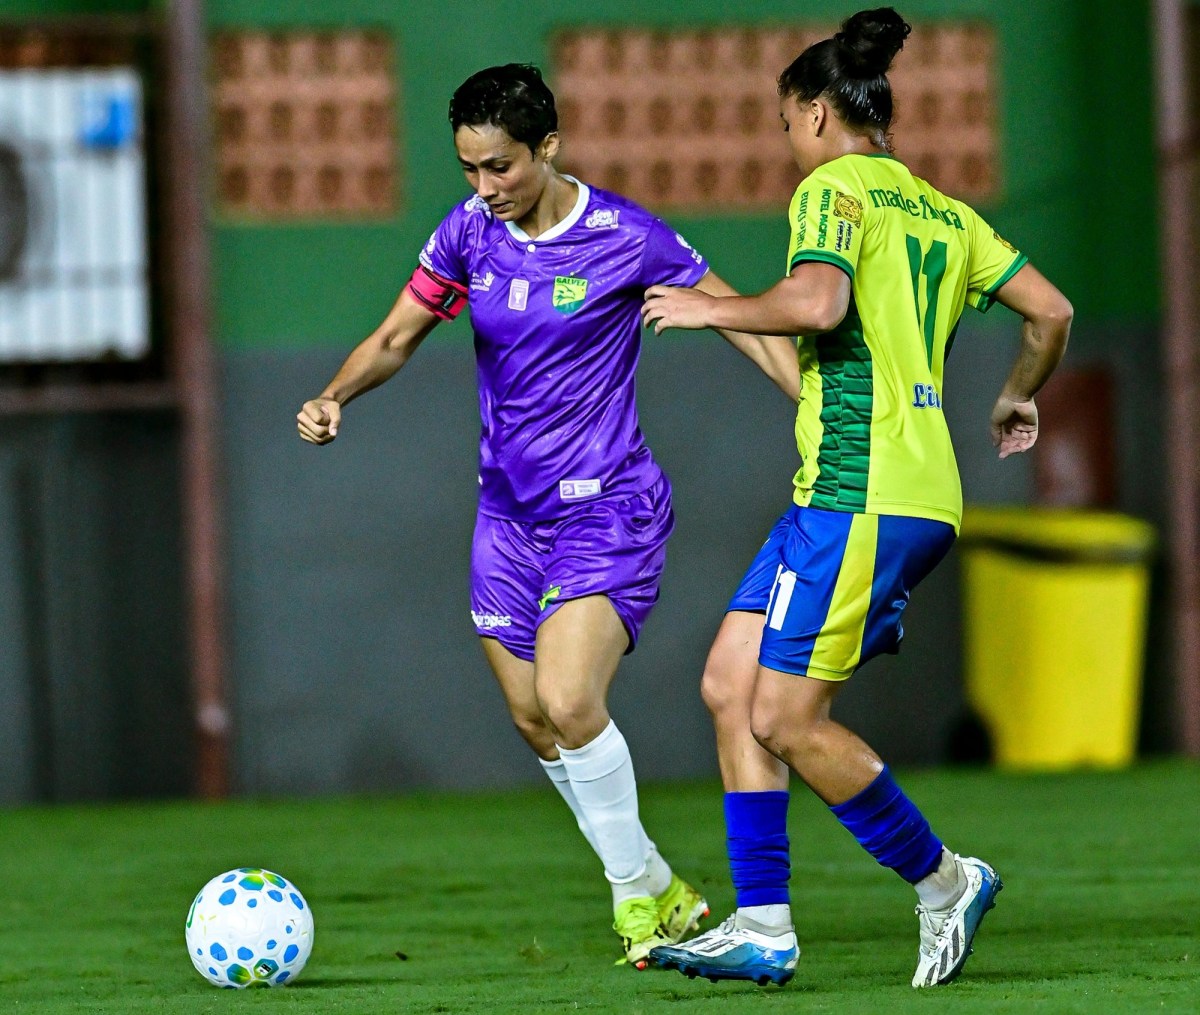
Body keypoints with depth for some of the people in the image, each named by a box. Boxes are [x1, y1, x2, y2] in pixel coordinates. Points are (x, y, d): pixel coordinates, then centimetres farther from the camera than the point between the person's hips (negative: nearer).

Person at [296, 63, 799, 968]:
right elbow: (397, 337, 12)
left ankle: (640, 888, -1)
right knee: (535, 723, 6)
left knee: (569, 703, -21)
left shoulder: (627, 239, -13)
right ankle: (661, 895, 22)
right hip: (509, 512, 6)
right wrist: (335, 398, -6)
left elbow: (746, 324, -5)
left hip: (609, 508, -6)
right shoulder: (468, 235, 1)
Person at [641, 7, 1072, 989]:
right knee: (731, 686, 8)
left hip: (861, 498, -9)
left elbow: (819, 302, -24)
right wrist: (1019, 396, 36)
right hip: (916, 496, 9)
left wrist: (711, 309, -9)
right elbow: (1051, 309, 17)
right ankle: (763, 928, 6)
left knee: (787, 718, -6)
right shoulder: (943, 211, 18)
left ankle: (944, 883, 6)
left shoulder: (833, 189, -6)